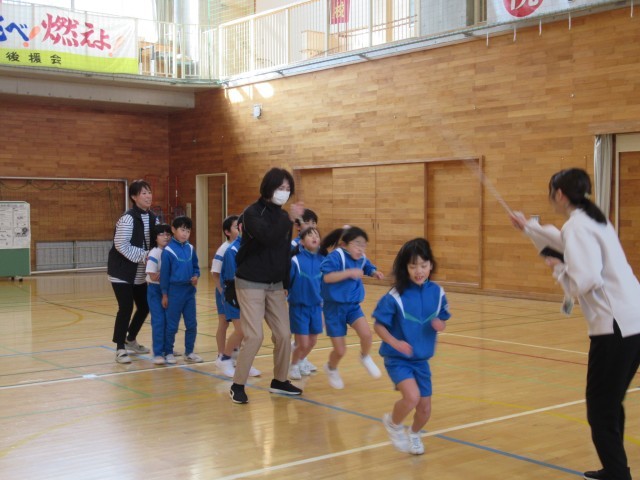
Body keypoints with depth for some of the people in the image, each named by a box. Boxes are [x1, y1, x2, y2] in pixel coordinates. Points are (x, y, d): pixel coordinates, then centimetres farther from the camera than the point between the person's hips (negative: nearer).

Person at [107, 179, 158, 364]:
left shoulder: (153, 218, 5)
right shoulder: (128, 218, -19)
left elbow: (156, 242, 10)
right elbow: (121, 245, -23)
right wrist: (143, 256, -23)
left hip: (140, 274, 8)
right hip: (122, 272, -8)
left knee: (144, 307, 13)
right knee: (126, 308, -11)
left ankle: (130, 341, 33)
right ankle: (120, 349, 0)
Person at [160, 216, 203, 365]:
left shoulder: (190, 249, 5)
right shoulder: (168, 250, -10)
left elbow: (195, 267, 15)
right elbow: (164, 273, -7)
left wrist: (196, 276, -8)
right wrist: (164, 294, -5)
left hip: (190, 291, 5)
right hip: (175, 291, -5)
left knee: (191, 324, 8)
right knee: (172, 325, 4)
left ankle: (189, 352, 21)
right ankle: (168, 352, 18)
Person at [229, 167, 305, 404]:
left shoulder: (282, 216, 8)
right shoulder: (253, 212, -11)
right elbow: (267, 238, -29)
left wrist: (286, 284, 16)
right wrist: (289, 219, -35)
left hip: (275, 285, 7)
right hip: (250, 284, -7)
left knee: (284, 334, 5)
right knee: (254, 336, -11)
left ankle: (279, 381, 21)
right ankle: (237, 386, 2)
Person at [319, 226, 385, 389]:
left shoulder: (361, 258, -3)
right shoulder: (336, 256, -20)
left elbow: (368, 268, 20)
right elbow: (327, 277, -31)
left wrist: (375, 273, -1)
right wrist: (349, 272, -35)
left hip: (353, 305, 4)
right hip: (334, 306, -4)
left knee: (366, 334, -22)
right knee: (340, 350, 0)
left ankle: (365, 357, 13)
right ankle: (331, 368, 36)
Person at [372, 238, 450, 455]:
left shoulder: (437, 293, -7)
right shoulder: (395, 296, -18)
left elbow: (441, 321, 8)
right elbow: (378, 325, -11)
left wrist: (440, 325, -15)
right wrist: (395, 342, -27)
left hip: (421, 360, 4)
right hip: (398, 358, -4)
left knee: (425, 409, 9)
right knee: (412, 397, -26)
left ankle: (414, 434, 44)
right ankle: (393, 423, 8)